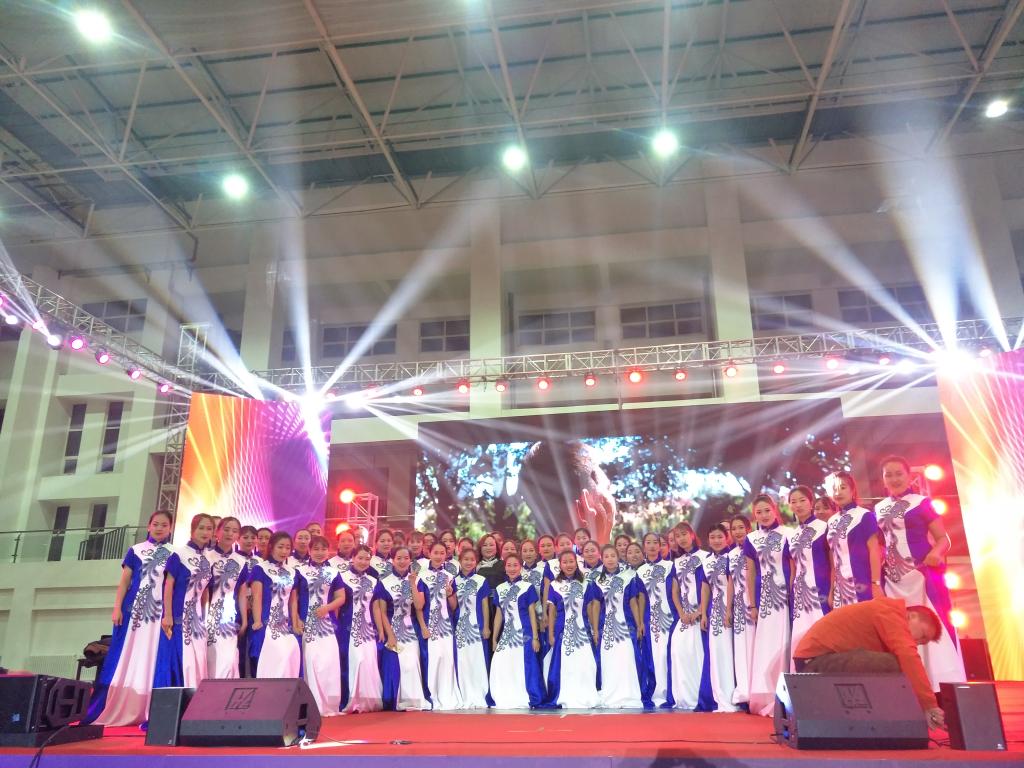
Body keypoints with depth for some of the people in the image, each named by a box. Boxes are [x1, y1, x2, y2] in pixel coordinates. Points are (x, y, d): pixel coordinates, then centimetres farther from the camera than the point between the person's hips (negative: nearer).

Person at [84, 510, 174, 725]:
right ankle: (113, 712, 8)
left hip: (160, 612, 0)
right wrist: (117, 608, -3)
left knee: (152, 661, -2)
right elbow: (124, 581, 7)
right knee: (124, 658, 1)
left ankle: (144, 713, 1)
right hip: (134, 609, 1)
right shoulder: (135, 550, 9)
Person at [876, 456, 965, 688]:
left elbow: (943, 538, -3)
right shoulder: (879, 509, 12)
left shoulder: (921, 502, 1)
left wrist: (936, 552, -23)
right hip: (893, 580, 4)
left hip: (922, 575, -4)